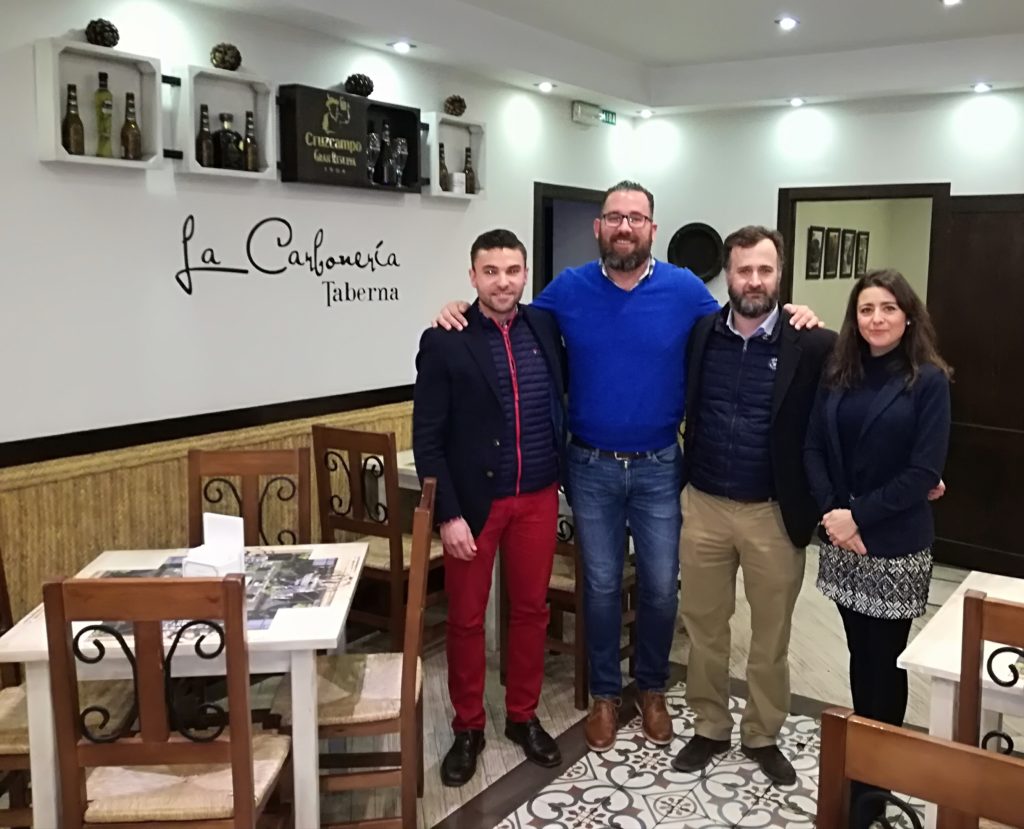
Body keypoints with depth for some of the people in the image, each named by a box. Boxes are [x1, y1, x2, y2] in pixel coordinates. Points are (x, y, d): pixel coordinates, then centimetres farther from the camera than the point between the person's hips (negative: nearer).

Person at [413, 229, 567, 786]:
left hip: (538, 498, 3)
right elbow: (427, 437, -10)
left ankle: (524, 717, 32)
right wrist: (448, 514, -14)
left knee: (530, 610, 14)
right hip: (474, 501, -3)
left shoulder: (546, 326, 1)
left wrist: (564, 475, 5)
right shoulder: (444, 341, -9)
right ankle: (468, 727, 27)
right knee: (466, 618, 9)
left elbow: (563, 396, 14)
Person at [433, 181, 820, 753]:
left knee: (661, 587, 10)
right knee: (601, 587, 11)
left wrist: (791, 320, -11)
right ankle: (605, 694, 30)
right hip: (591, 468, 0)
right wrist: (465, 316, -9)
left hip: (660, 468, 0)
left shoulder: (685, 289, -5)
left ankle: (653, 688, 34)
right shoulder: (568, 289, -4)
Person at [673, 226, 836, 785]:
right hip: (703, 506, 2)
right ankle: (710, 727, 33)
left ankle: (762, 735, 33)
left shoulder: (811, 345, -10)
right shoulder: (700, 334, -1)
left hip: (774, 513, -2)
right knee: (703, 626, 14)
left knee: (771, 635, 13)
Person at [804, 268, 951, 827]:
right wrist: (833, 515, -12)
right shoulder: (838, 374, 5)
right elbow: (813, 449, 1)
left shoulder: (928, 380, -7)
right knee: (859, 652, 13)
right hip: (842, 539, 4)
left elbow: (925, 472, -13)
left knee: (884, 658, 6)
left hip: (897, 546, -3)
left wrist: (860, 515, -17)